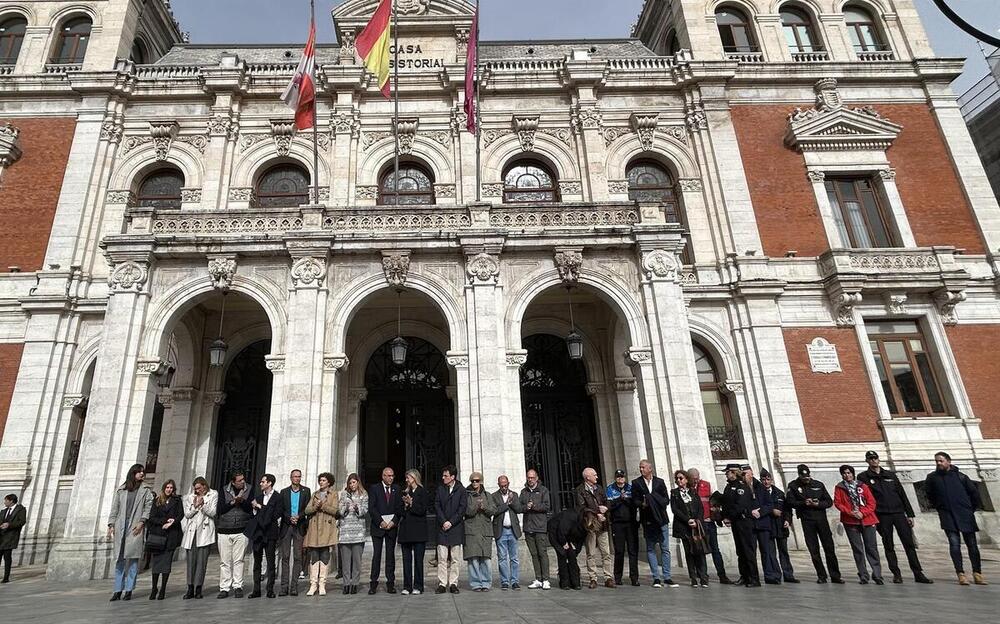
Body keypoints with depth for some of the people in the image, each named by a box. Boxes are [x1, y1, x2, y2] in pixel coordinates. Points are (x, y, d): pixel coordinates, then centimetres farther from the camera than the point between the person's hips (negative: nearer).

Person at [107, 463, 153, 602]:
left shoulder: (146, 490, 9)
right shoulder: (121, 490, 13)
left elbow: (148, 507, 1)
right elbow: (114, 508, 12)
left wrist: (141, 522, -10)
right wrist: (111, 525, 3)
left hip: (136, 527, -2)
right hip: (121, 526, 2)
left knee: (133, 558, -4)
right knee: (119, 559, 3)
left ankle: (129, 590, 1)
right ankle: (118, 590, 9)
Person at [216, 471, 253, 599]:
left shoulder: (249, 490, 3)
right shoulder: (224, 491, 5)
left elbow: (250, 509, -2)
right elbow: (221, 509, -1)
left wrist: (242, 500, -18)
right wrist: (233, 502, -13)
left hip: (241, 530, -1)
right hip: (224, 530, 1)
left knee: (239, 560, 0)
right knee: (224, 561, 3)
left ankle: (237, 587, 8)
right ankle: (224, 588, 11)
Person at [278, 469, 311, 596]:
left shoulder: (306, 491, 8)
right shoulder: (284, 492, 11)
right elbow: (281, 510, 5)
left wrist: (298, 516, -13)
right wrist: (290, 518, -11)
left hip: (300, 527, -1)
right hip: (286, 526, 1)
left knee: (298, 557, -2)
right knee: (285, 557, 0)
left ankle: (294, 586, 1)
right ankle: (284, 586, 3)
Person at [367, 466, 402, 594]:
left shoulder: (396, 489, 9)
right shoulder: (374, 488, 1)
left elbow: (400, 507, 5)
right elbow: (371, 508, -5)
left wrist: (394, 521, -8)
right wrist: (381, 522, -12)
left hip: (392, 526, 2)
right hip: (378, 526, -2)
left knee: (391, 555, 4)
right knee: (376, 555, -2)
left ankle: (390, 584, 8)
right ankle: (373, 584, 5)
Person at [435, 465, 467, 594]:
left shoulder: (461, 490, 2)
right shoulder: (440, 489, 9)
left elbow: (462, 508, -3)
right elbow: (437, 506, 4)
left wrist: (451, 522, -10)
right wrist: (443, 522, -8)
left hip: (456, 527, -1)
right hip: (442, 528, 2)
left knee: (455, 559, 3)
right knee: (442, 558, 0)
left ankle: (453, 584, 10)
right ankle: (442, 584, 4)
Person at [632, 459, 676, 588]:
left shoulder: (660, 482, 8)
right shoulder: (636, 483, 5)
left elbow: (666, 500, 4)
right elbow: (635, 500, 1)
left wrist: (653, 502, -12)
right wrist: (642, 504, -20)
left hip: (661, 519, 1)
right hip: (647, 520, -1)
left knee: (665, 549, 2)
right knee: (650, 549, 2)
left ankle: (667, 577, 9)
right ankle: (656, 578, 8)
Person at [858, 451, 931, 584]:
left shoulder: (891, 475, 13)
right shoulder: (863, 477, 3)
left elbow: (902, 494, 12)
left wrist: (910, 514, 6)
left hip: (899, 513, 2)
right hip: (882, 516, -2)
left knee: (909, 544, 0)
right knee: (889, 546, 2)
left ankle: (918, 574, 5)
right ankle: (896, 574, 9)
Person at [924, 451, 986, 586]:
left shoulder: (960, 476, -1)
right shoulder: (932, 478, 2)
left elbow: (974, 492, 9)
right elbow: (928, 494, 18)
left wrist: (972, 508, 11)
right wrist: (936, 506, 15)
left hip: (965, 515, 0)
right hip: (947, 516, 0)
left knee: (972, 544, 6)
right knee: (954, 543, -10)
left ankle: (977, 573, 16)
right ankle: (961, 574, -9)